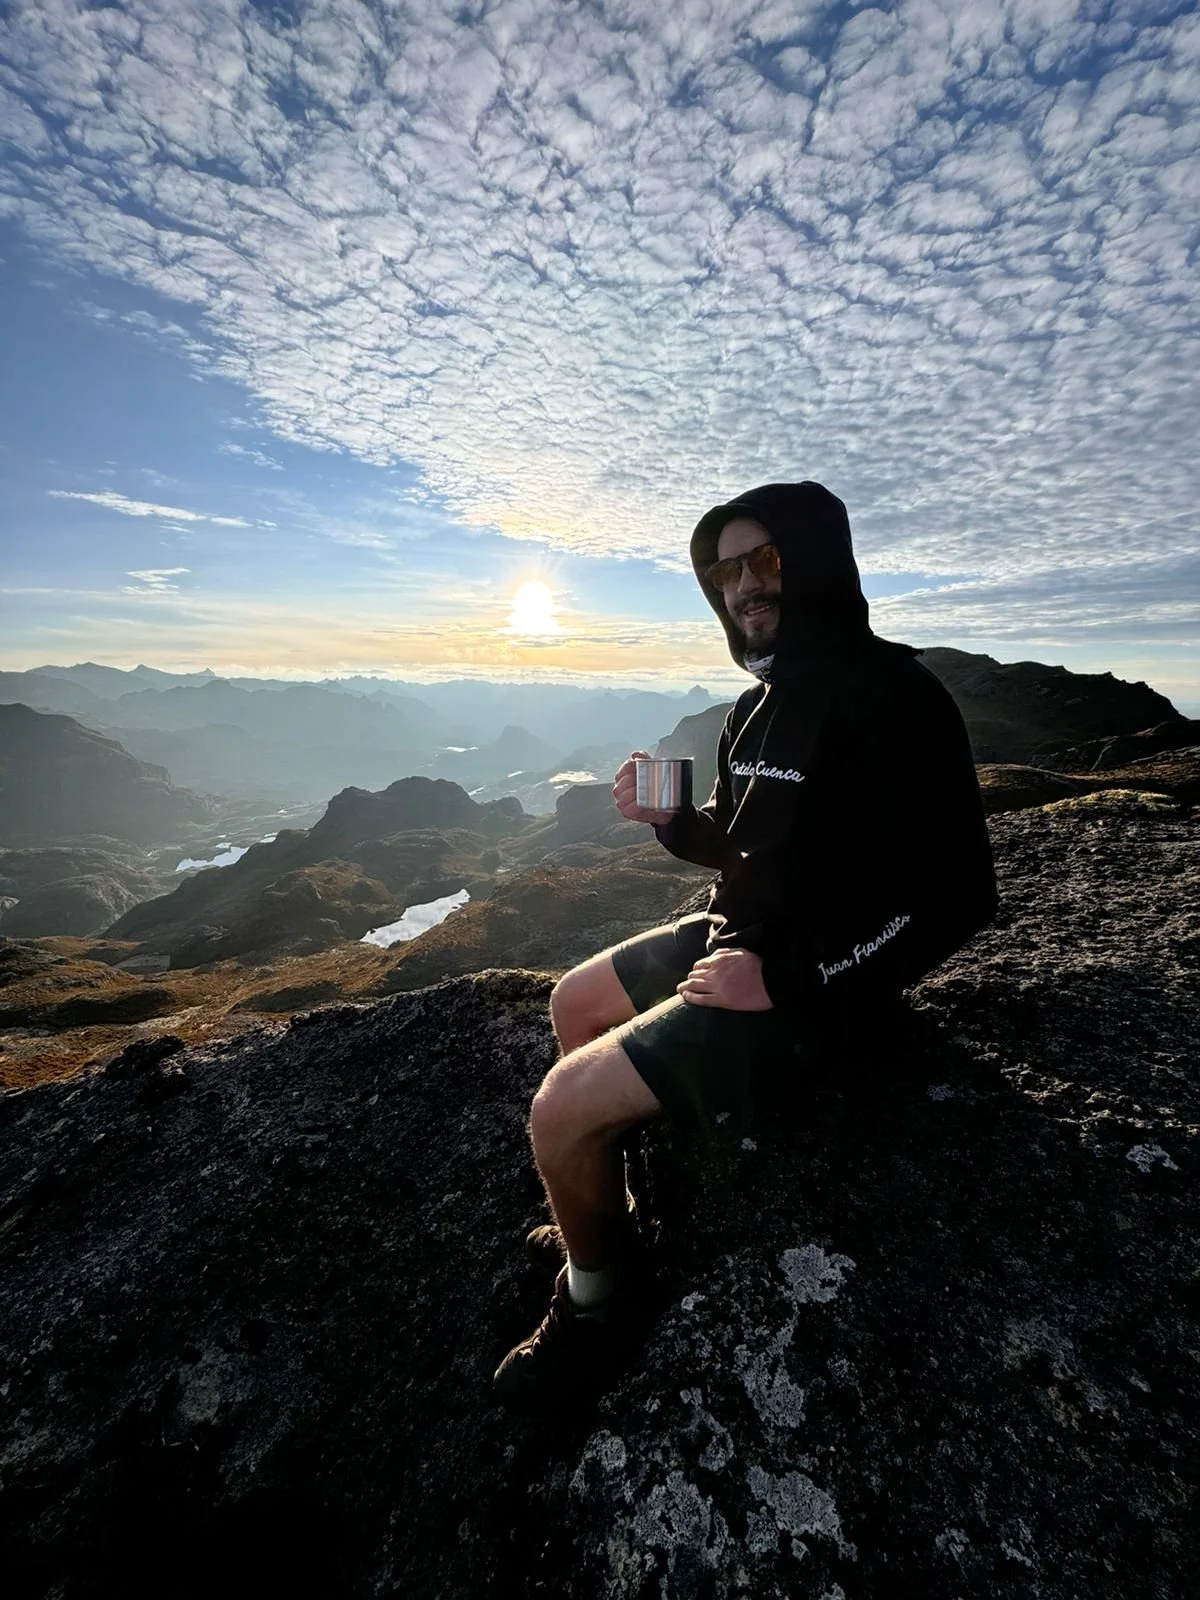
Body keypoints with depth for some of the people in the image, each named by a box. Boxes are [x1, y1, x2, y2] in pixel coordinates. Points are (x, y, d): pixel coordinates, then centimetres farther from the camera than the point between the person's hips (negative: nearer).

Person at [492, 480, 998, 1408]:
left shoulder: (891, 696, -19)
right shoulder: (758, 706, 8)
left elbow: (956, 895, -22)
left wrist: (786, 979, -23)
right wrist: (669, 818, -5)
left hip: (804, 984, -9)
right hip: (731, 938, 10)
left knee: (561, 1111, -13)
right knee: (573, 1004, 19)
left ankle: (599, 1304, 19)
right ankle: (609, 1216, 35)